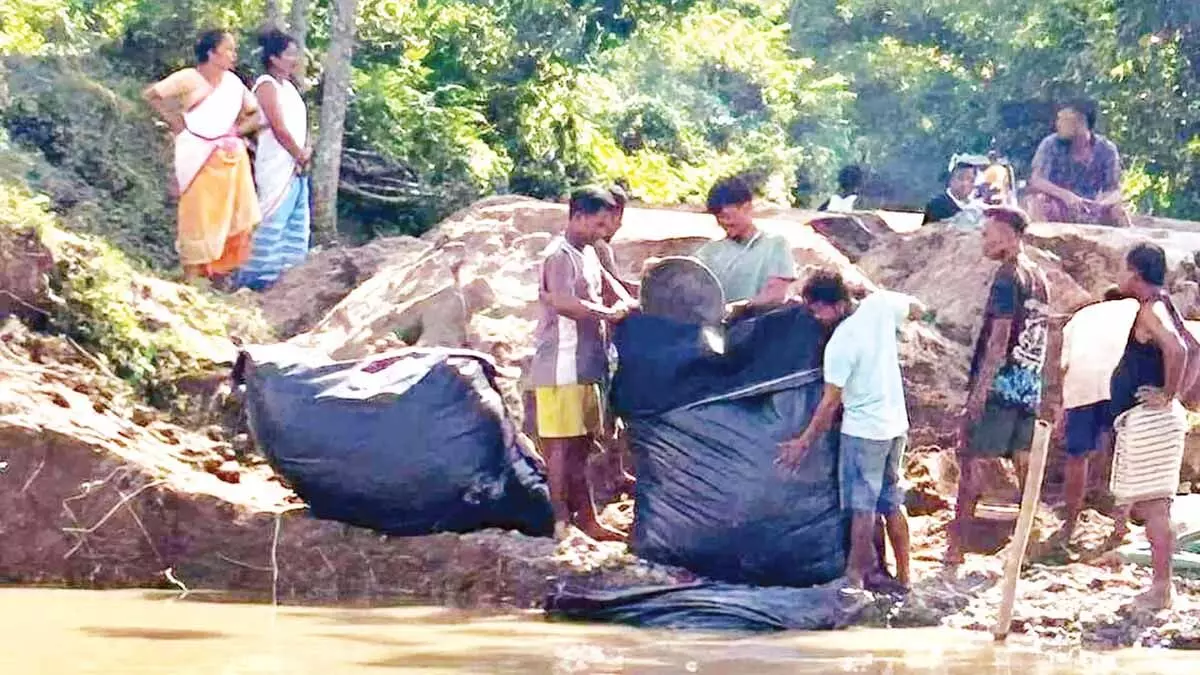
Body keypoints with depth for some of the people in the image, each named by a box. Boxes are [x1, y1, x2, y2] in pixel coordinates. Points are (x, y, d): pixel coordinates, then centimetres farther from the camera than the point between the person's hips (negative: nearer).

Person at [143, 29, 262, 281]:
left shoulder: (233, 82, 7)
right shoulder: (189, 78, -7)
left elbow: (255, 112, 19)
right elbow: (151, 95, -3)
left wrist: (239, 129, 4)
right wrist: (173, 120, -5)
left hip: (231, 157, 5)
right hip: (199, 157, -5)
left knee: (234, 217, 3)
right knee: (198, 216, -2)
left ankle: (220, 273, 13)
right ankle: (192, 276, 3)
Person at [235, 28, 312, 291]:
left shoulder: (288, 86, 17)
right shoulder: (267, 85, -10)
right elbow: (279, 129, -16)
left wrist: (306, 152, -1)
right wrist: (300, 156, -7)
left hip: (297, 168, 9)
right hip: (278, 168, -9)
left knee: (297, 226, 10)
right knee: (272, 223, -11)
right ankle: (254, 280, -9)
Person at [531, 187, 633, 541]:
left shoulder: (588, 254, 17)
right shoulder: (559, 255, -13)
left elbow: (599, 292, 27)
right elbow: (564, 302, -28)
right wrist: (609, 313, -20)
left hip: (584, 367, 9)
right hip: (560, 368, -9)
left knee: (580, 445, 12)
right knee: (561, 445, -6)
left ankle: (586, 518, 17)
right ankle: (560, 521, -4)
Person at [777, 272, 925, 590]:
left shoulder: (839, 345, -21)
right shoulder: (879, 304, -5)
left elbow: (830, 402, -15)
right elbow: (918, 310, 15)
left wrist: (804, 442, -7)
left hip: (864, 430, -8)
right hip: (897, 425, 8)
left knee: (862, 507, -3)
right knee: (892, 502, 15)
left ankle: (856, 578, -1)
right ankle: (903, 577, 19)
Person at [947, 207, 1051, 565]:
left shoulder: (1007, 277, -12)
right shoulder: (1039, 278, 13)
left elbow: (998, 338, -18)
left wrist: (980, 388, -18)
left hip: (999, 386, -8)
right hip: (1030, 388, 8)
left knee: (971, 459, -4)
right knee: (1024, 463, 10)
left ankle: (956, 544, -5)